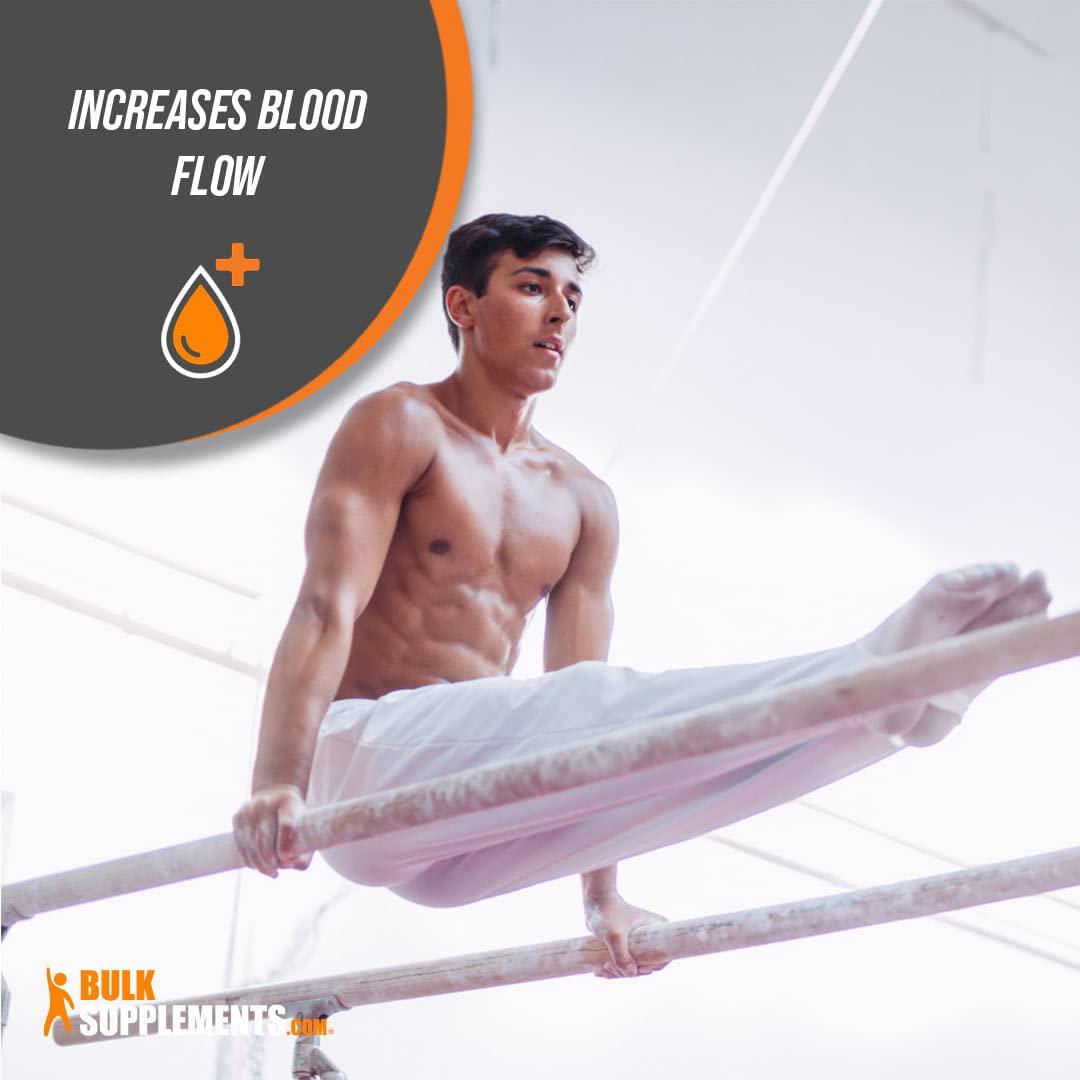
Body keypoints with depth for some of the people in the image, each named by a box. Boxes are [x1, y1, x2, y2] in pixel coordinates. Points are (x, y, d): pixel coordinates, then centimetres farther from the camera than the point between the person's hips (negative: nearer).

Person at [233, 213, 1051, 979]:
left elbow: (581, 711, 14)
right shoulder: (399, 428, -1)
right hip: (367, 758, -7)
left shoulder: (582, 505, 17)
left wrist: (602, 897, 9)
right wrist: (276, 785, -27)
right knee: (592, 703, -30)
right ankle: (877, 675, -45)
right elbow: (326, 610, -13)